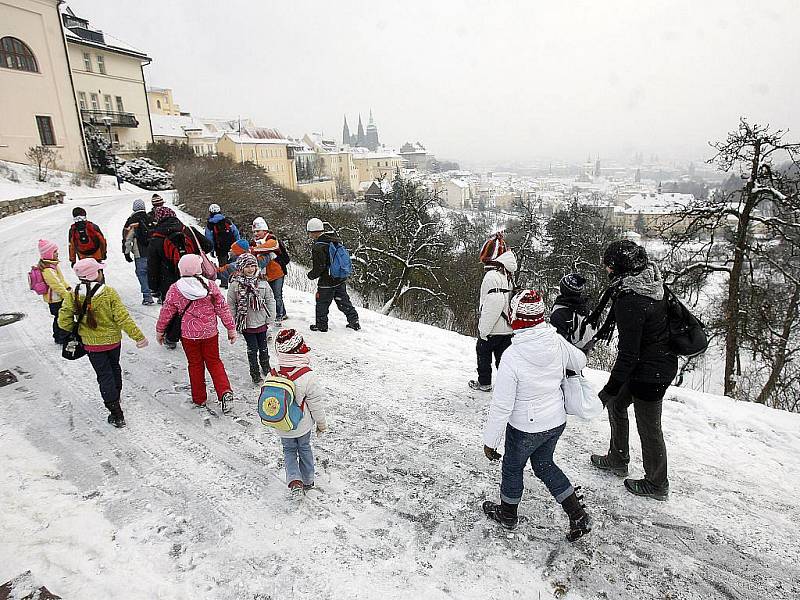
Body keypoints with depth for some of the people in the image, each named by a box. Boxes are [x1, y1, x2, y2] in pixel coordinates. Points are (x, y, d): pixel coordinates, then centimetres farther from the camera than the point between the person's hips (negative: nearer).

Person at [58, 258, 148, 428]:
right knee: (114, 368, 26)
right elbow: (122, 318, -20)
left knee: (104, 376, 7)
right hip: (113, 340, 1)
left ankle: (116, 414, 8)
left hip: (92, 344, 0)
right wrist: (138, 336, -15)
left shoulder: (73, 295, -15)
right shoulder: (109, 293, -19)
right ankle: (116, 397, 48)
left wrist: (75, 330, 9)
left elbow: (64, 321, -13)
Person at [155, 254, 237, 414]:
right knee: (214, 362, 14)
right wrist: (231, 328, 4)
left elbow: (166, 312, -1)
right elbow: (223, 308, -5)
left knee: (195, 365, 15)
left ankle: (199, 399, 25)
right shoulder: (210, 285, -9)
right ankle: (225, 392, -3)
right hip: (210, 333, 1)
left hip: (188, 335, 0)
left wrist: (159, 331, 15)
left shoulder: (175, 289, -10)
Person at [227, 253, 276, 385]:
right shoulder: (235, 285, -10)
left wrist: (270, 319, 0)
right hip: (246, 324, -2)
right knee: (252, 349, 7)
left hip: (262, 323, 2)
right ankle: (255, 374, 23)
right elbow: (230, 305, -3)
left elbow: (270, 302, 1)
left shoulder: (263, 284, -6)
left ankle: (266, 368, 40)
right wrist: (233, 324, -3)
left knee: (263, 348, 16)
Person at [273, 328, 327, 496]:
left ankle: (294, 480, 5)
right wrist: (322, 424, 1)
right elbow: (316, 404, -17)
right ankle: (308, 480, 36)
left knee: (289, 451, 22)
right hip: (303, 425, -1)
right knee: (304, 449, 23)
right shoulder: (308, 377, -27)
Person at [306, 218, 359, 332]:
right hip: (341, 280, 7)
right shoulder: (336, 240, 2)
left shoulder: (318, 247, -21)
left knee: (322, 303, 10)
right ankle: (354, 320, 20)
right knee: (343, 301, 18)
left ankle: (321, 325, 22)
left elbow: (318, 268, -20)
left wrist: (311, 275, -1)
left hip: (327, 282, -7)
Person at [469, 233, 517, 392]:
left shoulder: (492, 276, -22)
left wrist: (483, 330, -21)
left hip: (492, 331, -6)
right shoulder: (509, 275, 6)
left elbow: (494, 304, -29)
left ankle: (484, 383, 26)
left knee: (483, 353, 15)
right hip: (509, 328, 6)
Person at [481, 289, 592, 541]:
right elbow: (580, 362, 8)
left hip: (525, 428, -5)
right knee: (544, 464, 28)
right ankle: (579, 516, 31)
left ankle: (507, 514, 44)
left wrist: (490, 441, -12)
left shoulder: (512, 356, -30)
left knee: (512, 467, 21)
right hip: (557, 421, 6)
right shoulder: (557, 341, -14)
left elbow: (501, 405, -24)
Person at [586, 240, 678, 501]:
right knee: (616, 404, 23)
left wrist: (611, 388, -17)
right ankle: (618, 460, 41)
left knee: (649, 429, 10)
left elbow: (628, 354, -27)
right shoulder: (650, 282, -3)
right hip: (664, 361, 10)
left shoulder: (631, 302, -30)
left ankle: (657, 485, 33)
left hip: (649, 373, -9)